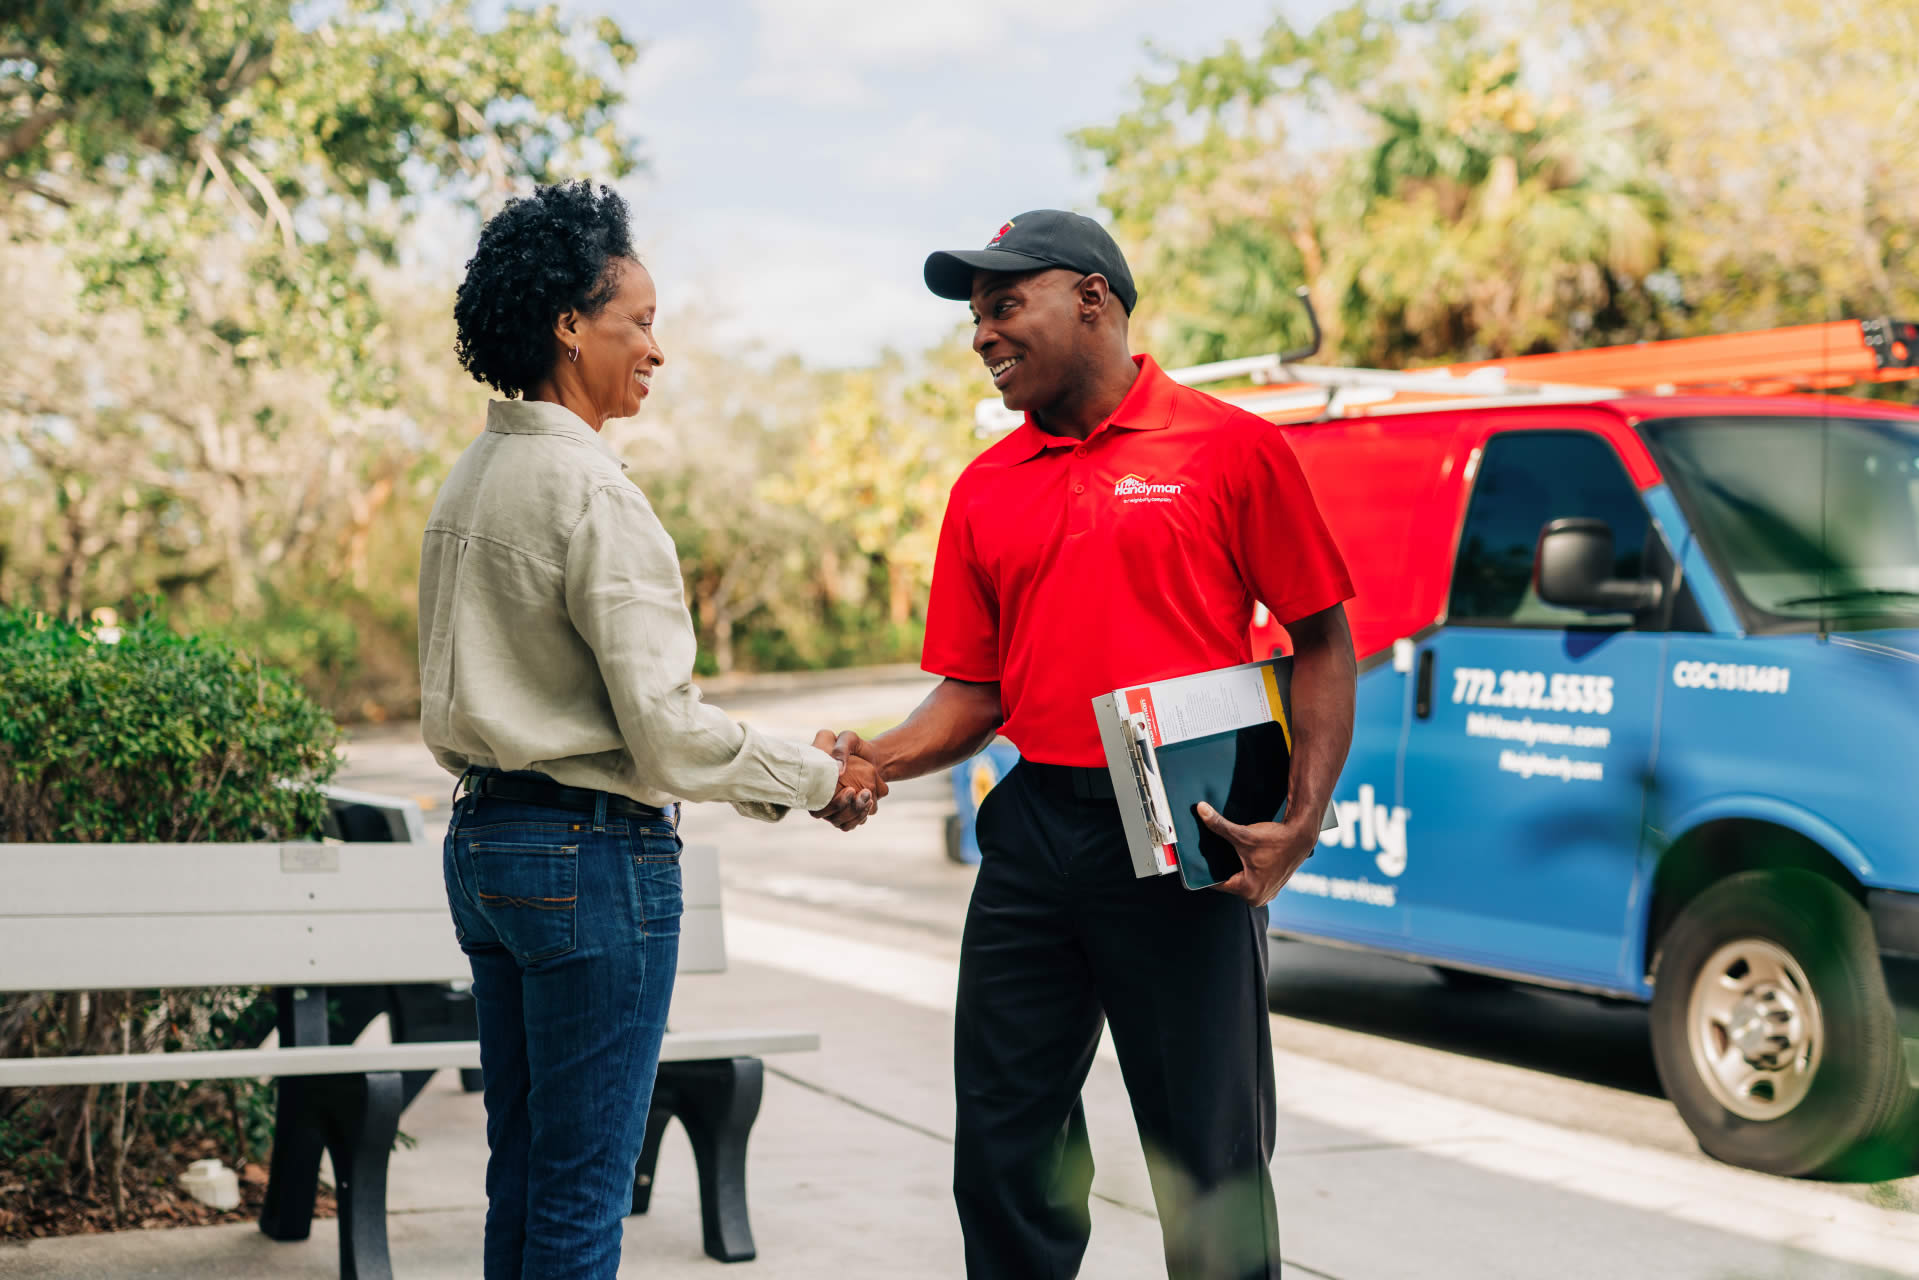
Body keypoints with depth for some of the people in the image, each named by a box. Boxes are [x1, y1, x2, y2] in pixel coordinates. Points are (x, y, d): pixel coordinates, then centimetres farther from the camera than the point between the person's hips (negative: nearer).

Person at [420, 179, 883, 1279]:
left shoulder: (471, 479, 11)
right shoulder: (591, 490, -16)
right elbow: (665, 728, -18)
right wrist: (816, 779, -4)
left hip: (484, 836, 9)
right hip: (594, 855, -9)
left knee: (523, 1162, 16)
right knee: (585, 1182, -1)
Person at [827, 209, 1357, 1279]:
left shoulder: (1233, 448, -1)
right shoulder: (986, 489, 13)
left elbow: (1322, 638, -1)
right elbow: (972, 691, 13)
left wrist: (1304, 820, -12)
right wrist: (877, 761, -6)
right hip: (1034, 832, 5)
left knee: (1209, 1162, 4)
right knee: (1005, 1145, 8)